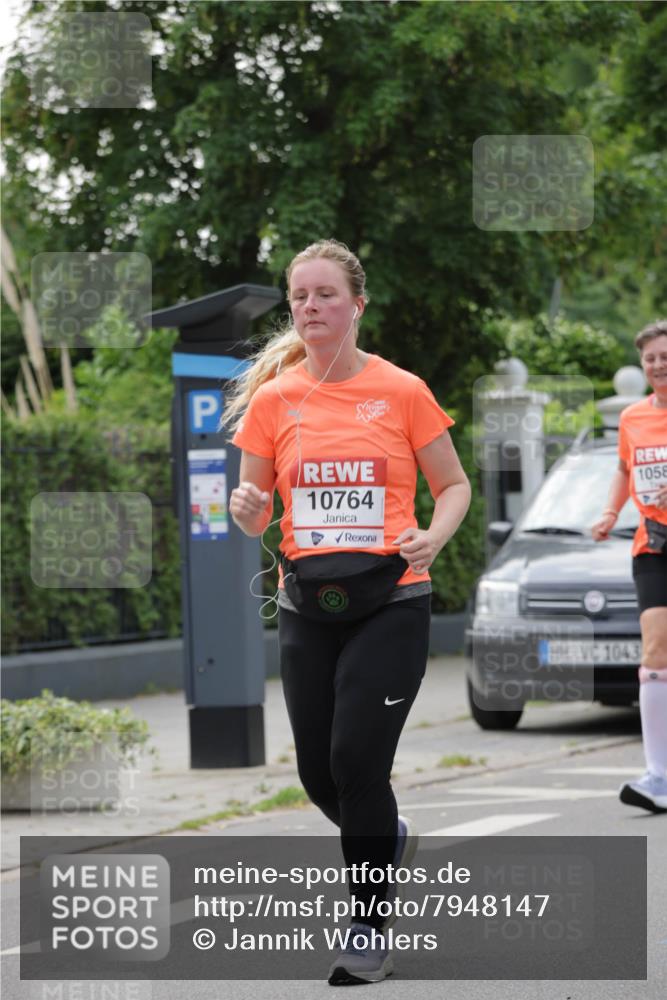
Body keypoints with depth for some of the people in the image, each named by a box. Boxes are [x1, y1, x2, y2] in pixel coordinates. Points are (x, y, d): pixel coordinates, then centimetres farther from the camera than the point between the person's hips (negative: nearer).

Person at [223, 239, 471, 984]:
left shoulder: (402, 392, -3)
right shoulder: (273, 398, 3)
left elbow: (454, 484, 6)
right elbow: (254, 512, 7)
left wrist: (434, 536, -14)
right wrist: (247, 509, -16)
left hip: (390, 603, -3)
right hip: (306, 608, 3)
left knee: (356, 762, -13)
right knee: (319, 776, 6)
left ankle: (372, 925, 3)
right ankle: (388, 838, 40)